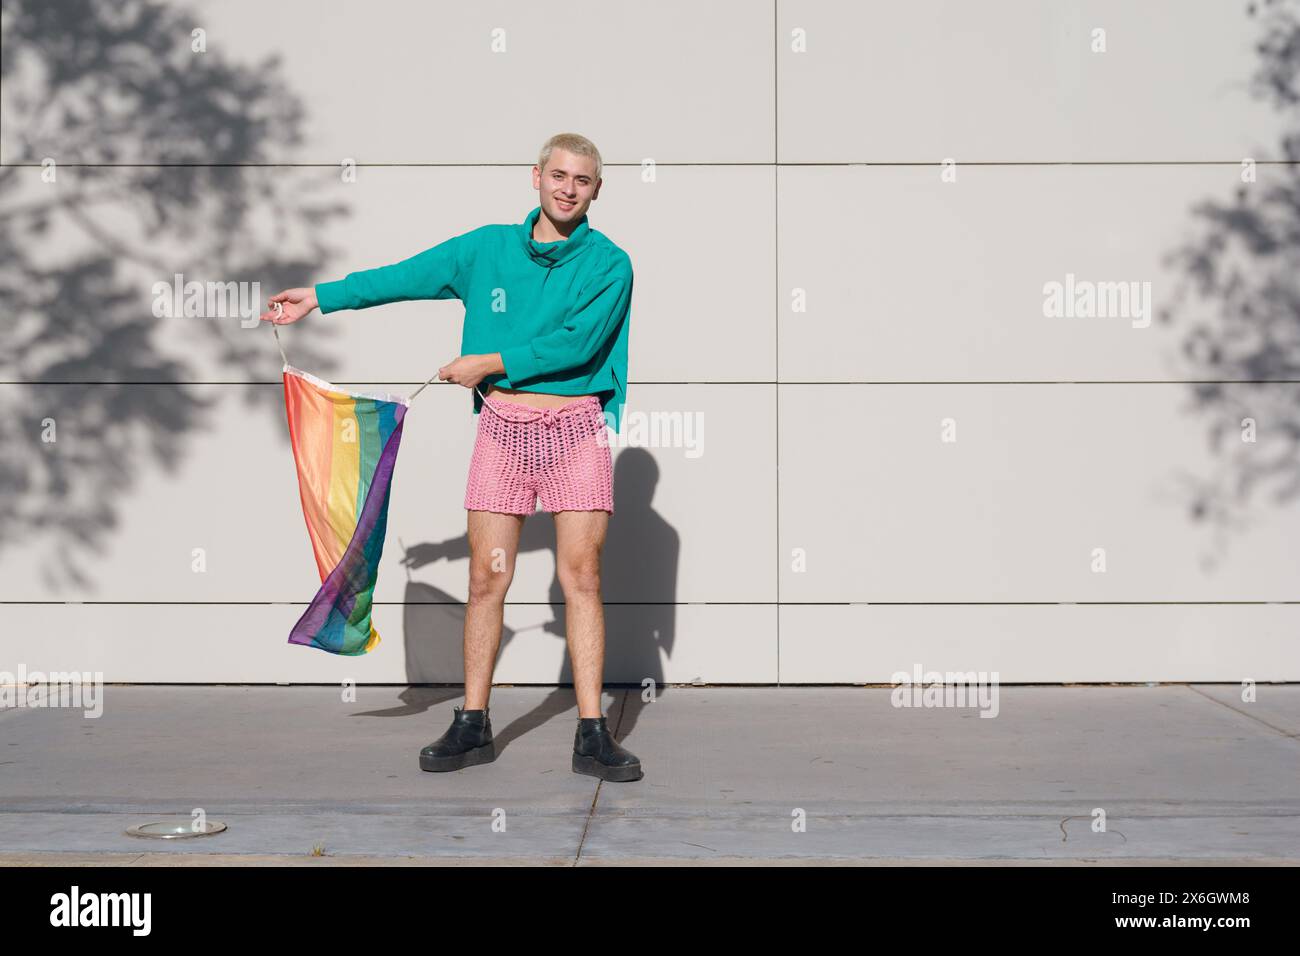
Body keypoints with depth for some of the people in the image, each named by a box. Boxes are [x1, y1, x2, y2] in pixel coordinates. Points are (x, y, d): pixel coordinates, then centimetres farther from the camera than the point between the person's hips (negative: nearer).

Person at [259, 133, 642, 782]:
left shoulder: (609, 264, -1)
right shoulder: (488, 247, 10)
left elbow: (577, 342, -12)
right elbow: (406, 276, 15)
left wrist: (488, 363, -8)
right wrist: (319, 297, 16)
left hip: (576, 426, -2)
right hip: (502, 426, 2)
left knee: (581, 577, -6)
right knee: (486, 579, 2)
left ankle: (592, 736, -2)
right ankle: (472, 725, 13)